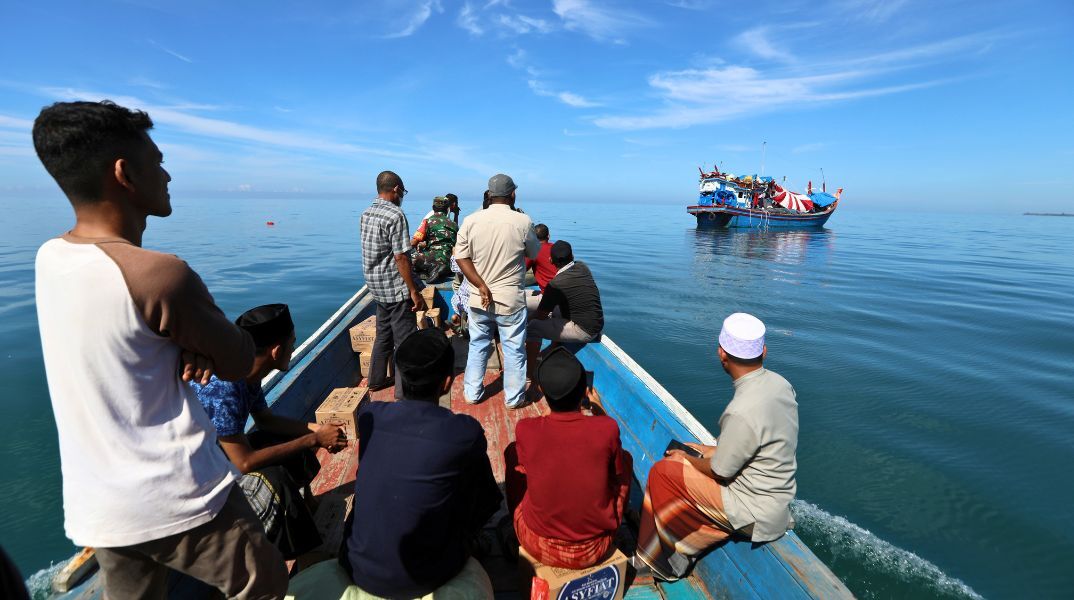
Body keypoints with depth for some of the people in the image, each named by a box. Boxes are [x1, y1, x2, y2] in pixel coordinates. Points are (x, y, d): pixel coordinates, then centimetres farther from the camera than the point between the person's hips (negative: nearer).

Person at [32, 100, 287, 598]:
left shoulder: (49, 257, 0)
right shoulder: (160, 275, -24)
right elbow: (241, 362, -13)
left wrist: (192, 345, -9)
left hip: (94, 508, 7)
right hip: (177, 502, -7)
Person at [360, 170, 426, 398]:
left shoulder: (366, 214, 9)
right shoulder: (395, 215, -17)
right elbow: (400, 257, -20)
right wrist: (414, 292, -17)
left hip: (377, 287, 9)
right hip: (397, 288, -9)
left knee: (383, 334, 21)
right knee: (405, 340, 1)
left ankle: (376, 380, 33)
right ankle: (404, 391, 10)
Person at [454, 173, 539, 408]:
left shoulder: (470, 221, -4)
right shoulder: (523, 222, -11)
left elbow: (461, 258, -6)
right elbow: (533, 254, 4)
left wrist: (481, 286, -9)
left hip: (479, 299, 3)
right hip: (511, 300, -3)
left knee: (478, 345, 19)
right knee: (514, 349, 12)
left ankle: (472, 393, 31)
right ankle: (514, 397, 25)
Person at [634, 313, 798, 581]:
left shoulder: (742, 412, -33)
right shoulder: (780, 383, -6)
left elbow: (719, 472, -18)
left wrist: (686, 459, 1)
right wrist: (712, 450, 11)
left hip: (756, 515, -8)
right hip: (779, 497, 8)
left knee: (663, 472, -1)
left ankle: (660, 557, 22)